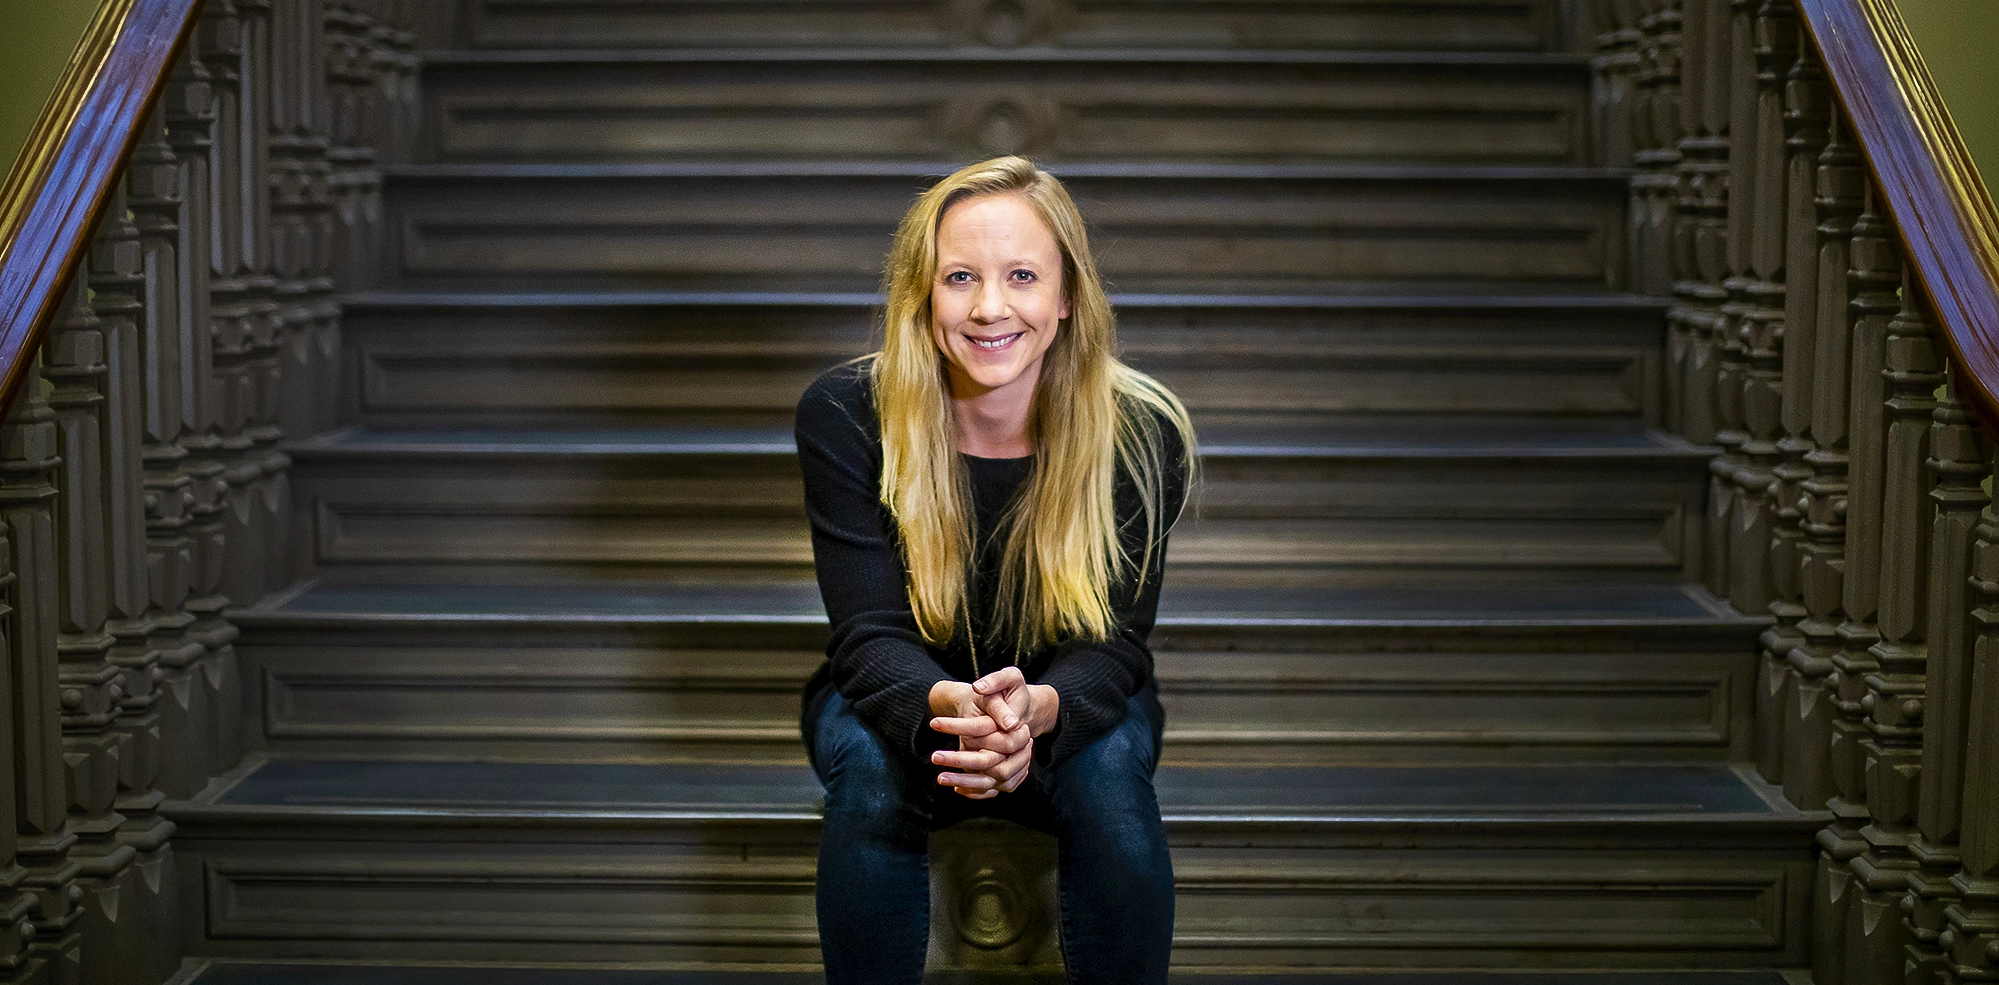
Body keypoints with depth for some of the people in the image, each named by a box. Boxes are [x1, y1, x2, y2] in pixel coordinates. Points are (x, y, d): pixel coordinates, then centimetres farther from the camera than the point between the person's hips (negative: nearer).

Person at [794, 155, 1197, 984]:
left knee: (1112, 765, -32)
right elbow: (871, 635, -21)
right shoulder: (844, 415, -19)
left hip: (1069, 706, 0)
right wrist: (950, 705, -46)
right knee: (869, 761, -32)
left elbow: (1113, 641, -19)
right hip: (899, 697, 0)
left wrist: (1036, 709, -44)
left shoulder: (1141, 431, -18)